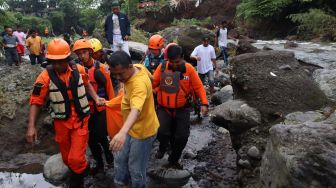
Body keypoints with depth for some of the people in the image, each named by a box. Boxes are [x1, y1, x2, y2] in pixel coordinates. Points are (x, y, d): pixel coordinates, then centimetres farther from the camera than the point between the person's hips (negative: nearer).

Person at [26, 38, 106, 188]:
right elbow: (36, 101, -10)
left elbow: (86, 84, 13)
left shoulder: (79, 70, -9)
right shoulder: (45, 76, -14)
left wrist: (96, 98, -1)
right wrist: (31, 126, -16)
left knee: (76, 158, -5)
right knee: (67, 157, 16)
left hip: (80, 120, -1)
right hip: (61, 122, 1)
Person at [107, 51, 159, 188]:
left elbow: (136, 109, -53)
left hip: (142, 130, -9)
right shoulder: (137, 67, -8)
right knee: (120, 158, 21)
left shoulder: (139, 83, -36)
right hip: (131, 128, 9)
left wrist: (123, 132, -69)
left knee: (136, 168, 7)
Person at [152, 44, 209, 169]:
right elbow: (152, 83, -5)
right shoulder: (162, 67, -7)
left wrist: (204, 103, -14)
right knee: (162, 132, -17)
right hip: (164, 108, -1)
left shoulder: (189, 68, -8)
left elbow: (198, 87, -4)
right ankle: (162, 147, 22)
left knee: (182, 136, 2)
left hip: (182, 109, 1)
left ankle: (173, 160, 29)